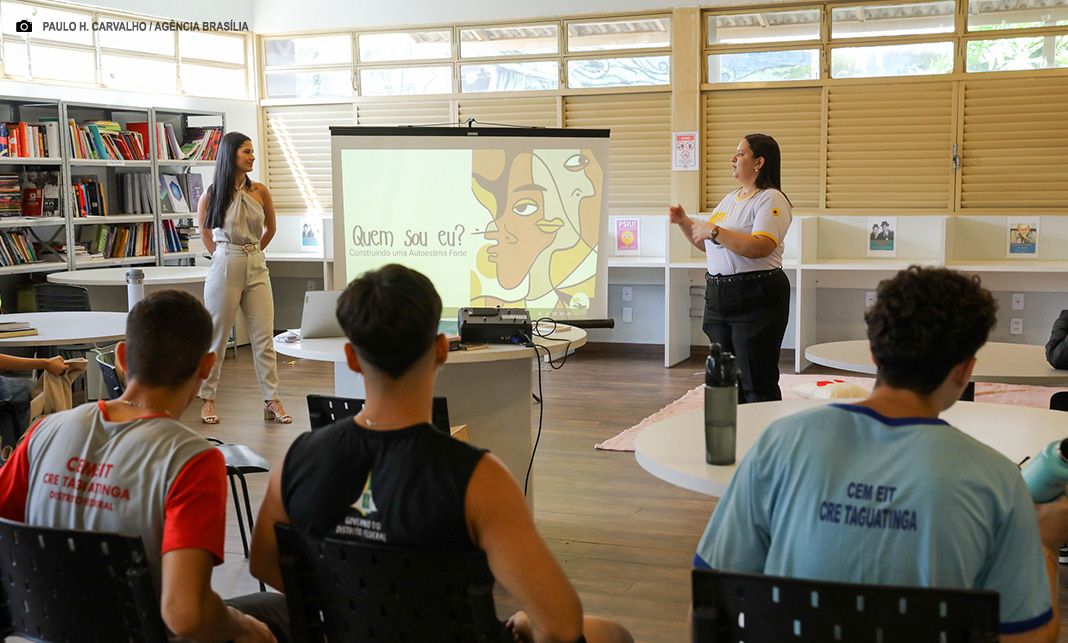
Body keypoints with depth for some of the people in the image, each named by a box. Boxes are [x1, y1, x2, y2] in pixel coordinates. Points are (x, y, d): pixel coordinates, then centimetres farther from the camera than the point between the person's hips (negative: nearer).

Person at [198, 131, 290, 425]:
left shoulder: (259, 191, 2)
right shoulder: (212, 194, -3)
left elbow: (270, 228, 17)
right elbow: (204, 230, 13)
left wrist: (252, 252, 13)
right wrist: (220, 255, 7)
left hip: (256, 268, 3)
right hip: (225, 268, -2)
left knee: (264, 336, 1)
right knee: (216, 336, 5)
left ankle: (272, 400, 5)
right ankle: (207, 399, 17)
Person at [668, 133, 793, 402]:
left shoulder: (770, 199, -10)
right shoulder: (730, 199, 17)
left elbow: (760, 247, -25)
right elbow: (707, 245, 25)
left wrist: (714, 231, -20)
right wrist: (684, 223, 11)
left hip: (755, 298, -9)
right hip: (718, 296, 9)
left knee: (757, 386, -4)